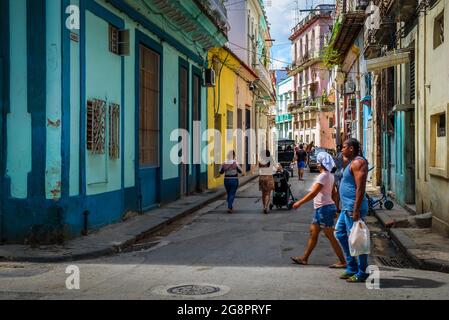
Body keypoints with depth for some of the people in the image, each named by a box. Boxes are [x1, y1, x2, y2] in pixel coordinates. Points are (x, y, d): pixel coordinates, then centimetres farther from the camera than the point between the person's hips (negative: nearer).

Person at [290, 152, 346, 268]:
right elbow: (334, 194, 15)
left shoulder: (323, 176, -17)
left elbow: (313, 193, -21)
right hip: (321, 209, 10)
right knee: (313, 233, 14)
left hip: (324, 208, -10)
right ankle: (304, 258, 21)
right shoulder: (330, 176, 12)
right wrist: (335, 209, 20)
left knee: (330, 236, -4)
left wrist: (299, 203, -15)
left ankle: (342, 261, 1)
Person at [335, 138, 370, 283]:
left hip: (353, 208, -11)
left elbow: (360, 188, -23)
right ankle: (352, 268, 23)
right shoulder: (352, 163, 17)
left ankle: (361, 273, 5)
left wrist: (356, 210, -27)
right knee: (340, 233, 17)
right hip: (347, 207, 11)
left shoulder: (358, 163, -16)